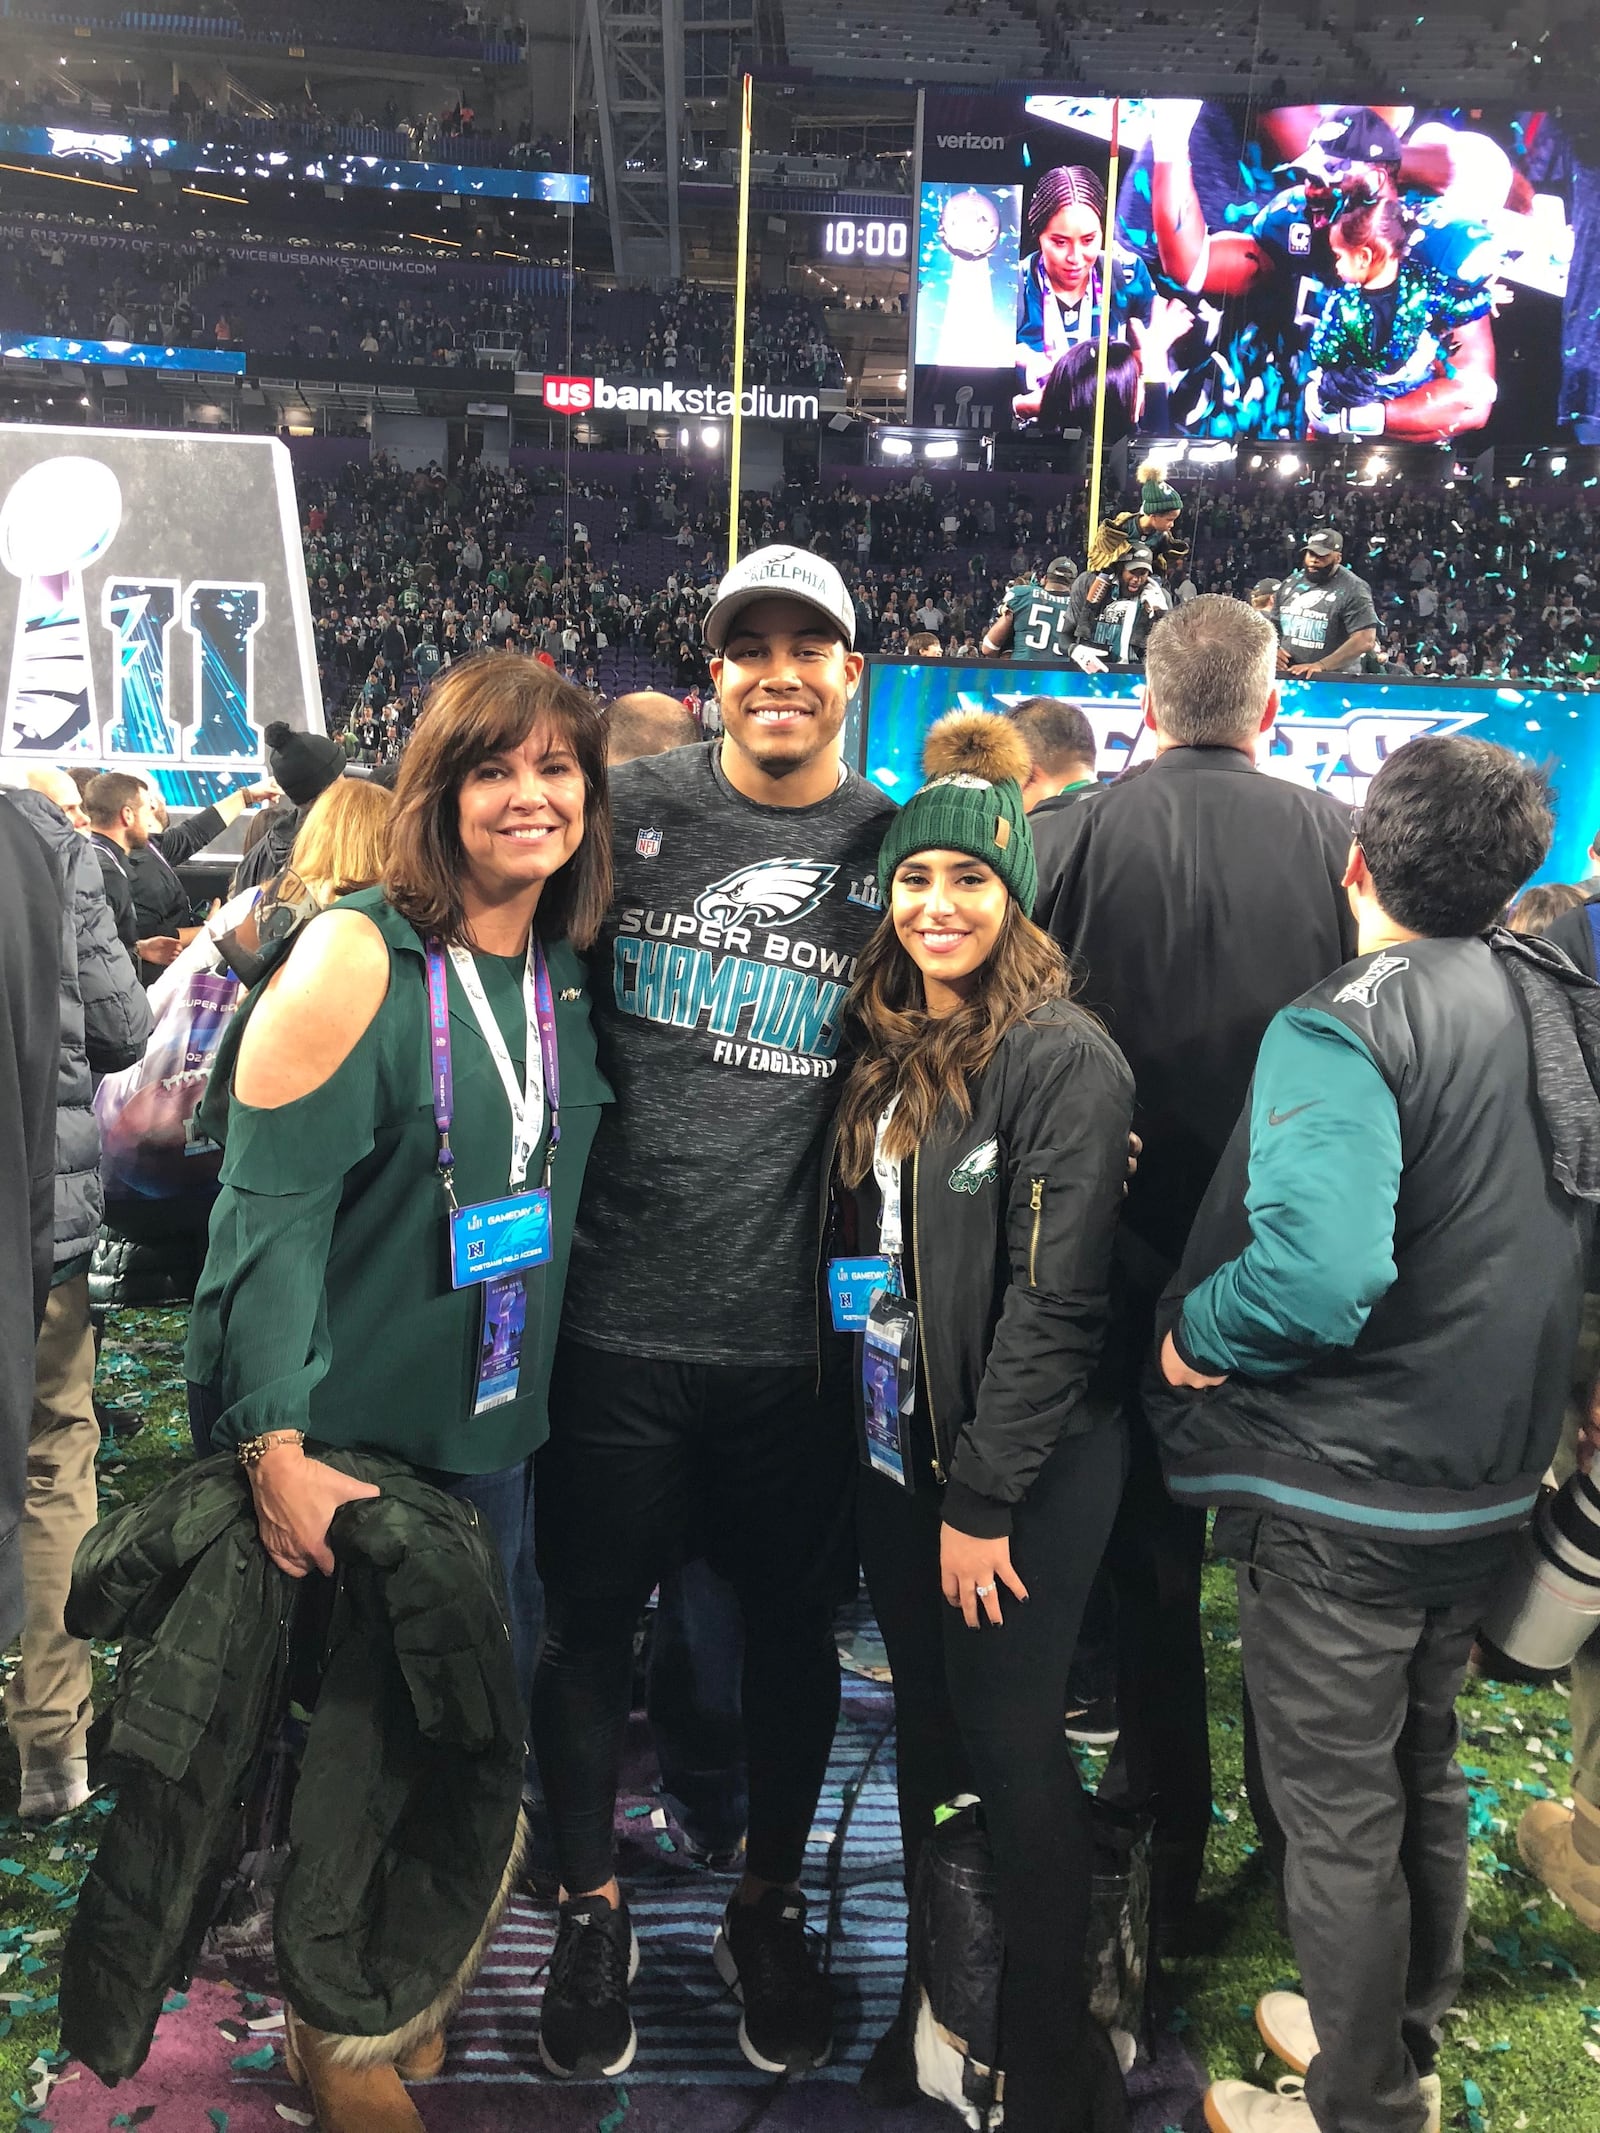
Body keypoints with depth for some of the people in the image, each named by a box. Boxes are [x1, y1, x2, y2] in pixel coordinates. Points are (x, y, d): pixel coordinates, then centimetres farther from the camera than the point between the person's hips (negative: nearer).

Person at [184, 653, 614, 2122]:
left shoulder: (570, 979, 4)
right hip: (343, 1447, -6)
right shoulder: (355, 957, -17)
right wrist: (275, 1449, -22)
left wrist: (542, 1396, 11)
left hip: (496, 1434, 7)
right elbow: (267, 1212, -19)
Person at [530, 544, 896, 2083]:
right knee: (590, 1614, 12)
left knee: (792, 1622, 15)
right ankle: (592, 1906, 37)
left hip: (800, 1321, 1)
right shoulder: (632, 809, 2)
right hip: (618, 1305, 0)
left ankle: (769, 1906, 40)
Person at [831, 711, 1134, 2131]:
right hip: (893, 1452, 7)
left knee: (1012, 1750, 4)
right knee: (926, 1733, 18)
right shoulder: (883, 1051, 7)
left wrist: (982, 1496, -17)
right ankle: (924, 2019, 37)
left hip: (1025, 1471, -7)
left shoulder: (1065, 1058, -15)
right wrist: (907, 1470, 7)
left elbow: (1055, 1297, -18)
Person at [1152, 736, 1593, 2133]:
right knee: (1423, 1772, 24)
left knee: (1336, 1806, 10)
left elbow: (1317, 1275, -34)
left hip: (1346, 1492, -8)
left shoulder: (1341, 1030, -21)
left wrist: (1195, 1324, -17)